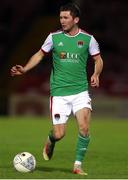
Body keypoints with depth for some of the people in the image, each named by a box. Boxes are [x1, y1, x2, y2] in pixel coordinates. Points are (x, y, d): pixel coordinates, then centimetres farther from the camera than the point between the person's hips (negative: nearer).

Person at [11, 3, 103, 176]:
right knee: (59, 134, -6)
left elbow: (98, 59, 11)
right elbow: (40, 54, 12)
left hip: (81, 91, 0)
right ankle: (50, 142, 33)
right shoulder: (54, 37, 1)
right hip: (59, 92, 0)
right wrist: (24, 69, -1)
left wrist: (96, 74, -8)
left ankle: (78, 165, 0)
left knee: (84, 127, -17)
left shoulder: (88, 38, 0)